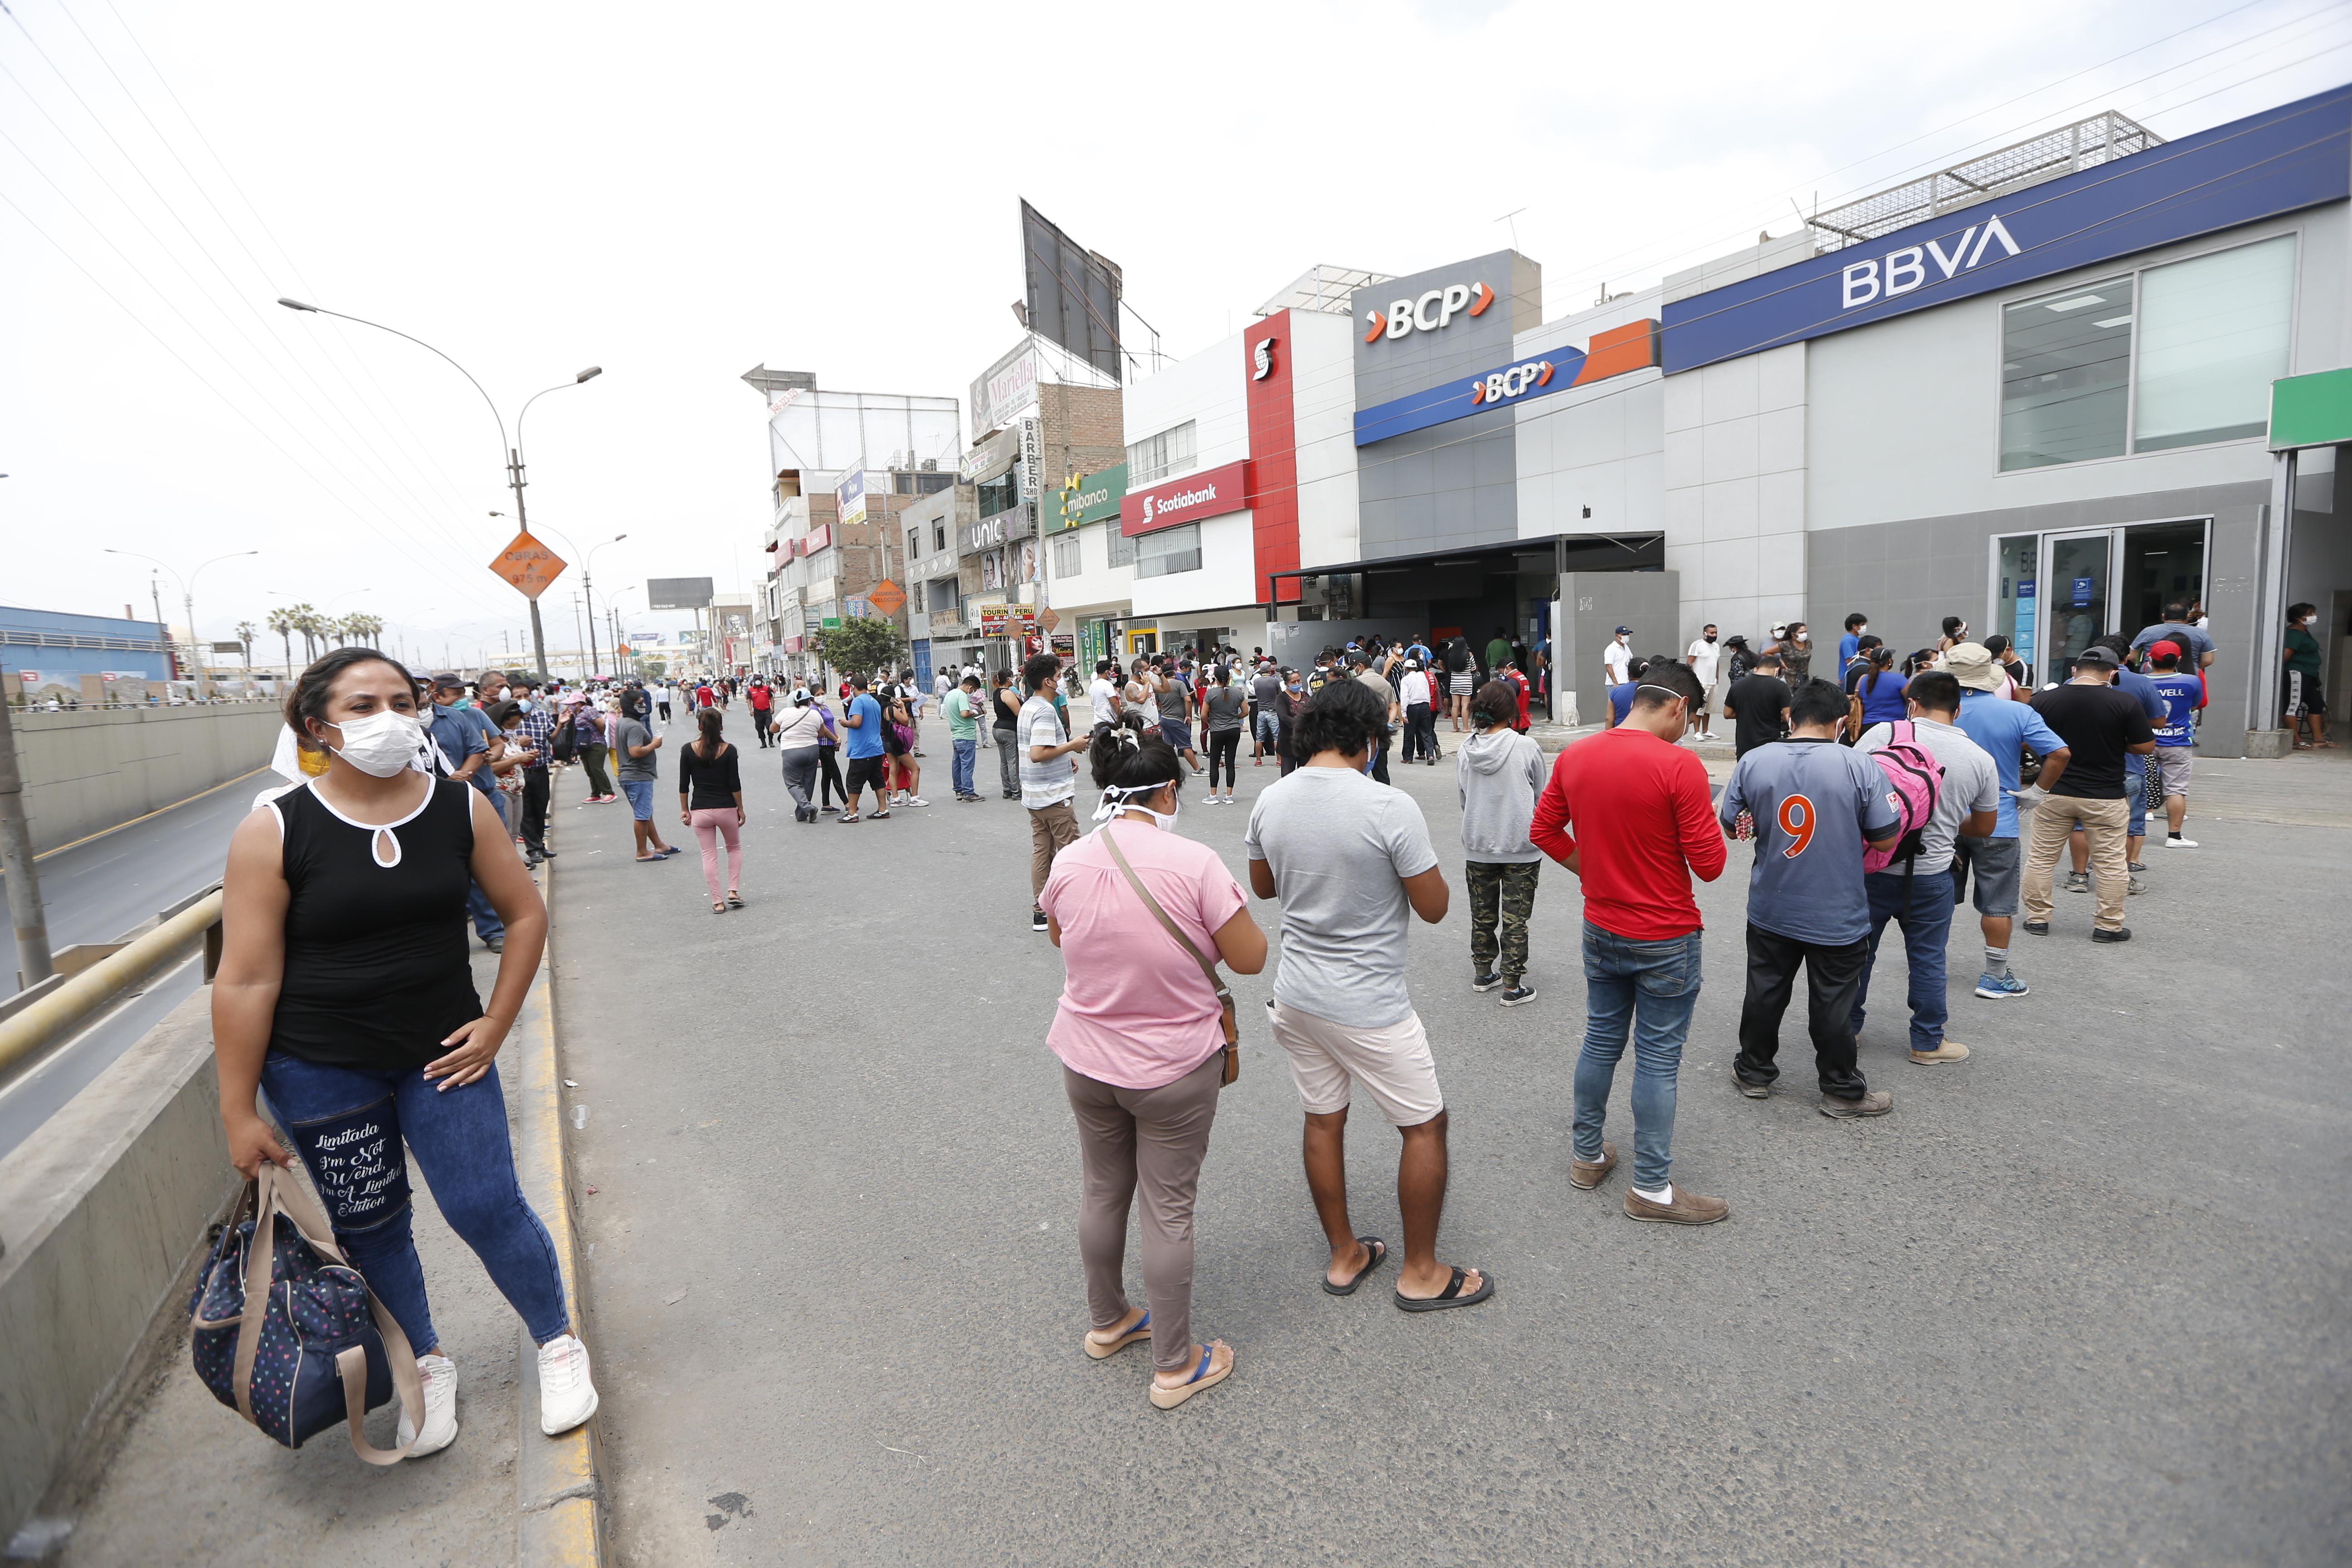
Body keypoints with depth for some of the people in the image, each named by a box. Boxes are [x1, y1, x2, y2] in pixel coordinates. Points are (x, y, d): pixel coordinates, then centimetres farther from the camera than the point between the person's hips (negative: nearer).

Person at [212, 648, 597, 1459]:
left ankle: (559, 1344, 22)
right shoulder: (274, 833, -11)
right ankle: (427, 1367, 37)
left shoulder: (461, 809, -5)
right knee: (370, 1228, 13)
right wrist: (240, 1112, -7)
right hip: (322, 1073, 0)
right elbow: (246, 981, -9)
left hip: (441, 1055, 1)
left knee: (486, 1207, -1)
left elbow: (525, 913, 4)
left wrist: (496, 1024, -1)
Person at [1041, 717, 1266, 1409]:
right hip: (1175, 1067, -4)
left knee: (1103, 1190, 22)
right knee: (1169, 1209, 10)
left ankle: (1107, 1321, 44)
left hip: (1086, 1060, 4)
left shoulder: (1068, 863, -8)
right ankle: (1174, 1366, 26)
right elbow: (1250, 958, -14)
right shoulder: (1194, 863, -22)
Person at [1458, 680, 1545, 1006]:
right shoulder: (1527, 747, -11)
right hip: (1521, 847, -3)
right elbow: (1539, 799, -1)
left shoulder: (1464, 750, -4)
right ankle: (1512, 986, 8)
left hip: (1477, 846, 3)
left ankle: (1483, 974, 30)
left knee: (1482, 914, 17)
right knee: (1515, 918, 4)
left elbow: (1463, 799, 5)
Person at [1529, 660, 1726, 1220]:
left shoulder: (1573, 757, -2)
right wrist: (1699, 816, 0)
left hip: (1601, 931, 6)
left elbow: (1542, 831, 7)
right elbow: (1709, 864, -17)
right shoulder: (1679, 764, -20)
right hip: (1666, 938, -5)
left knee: (1600, 1041, 18)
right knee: (1658, 1057, 6)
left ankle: (1587, 1156, 32)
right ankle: (1651, 1188, 17)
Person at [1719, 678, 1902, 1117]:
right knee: (1833, 1005, 11)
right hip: (1838, 916, -2)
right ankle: (1842, 1090, 27)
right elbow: (1885, 840, -9)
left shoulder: (1753, 762, -9)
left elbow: (1730, 827, 1)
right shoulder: (1859, 767, -15)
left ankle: (1754, 1072, 32)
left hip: (1770, 912, 2)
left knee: (1765, 992, 18)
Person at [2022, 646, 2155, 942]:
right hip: (2106, 798, -1)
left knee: (2041, 858, 11)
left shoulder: (2044, 700, -5)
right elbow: (2146, 746, -4)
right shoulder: (2125, 703, -10)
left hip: (2055, 793, 1)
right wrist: (2115, 743, 13)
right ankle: (2109, 926, 15)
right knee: (2110, 863, 9)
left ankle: (2037, 919, 16)